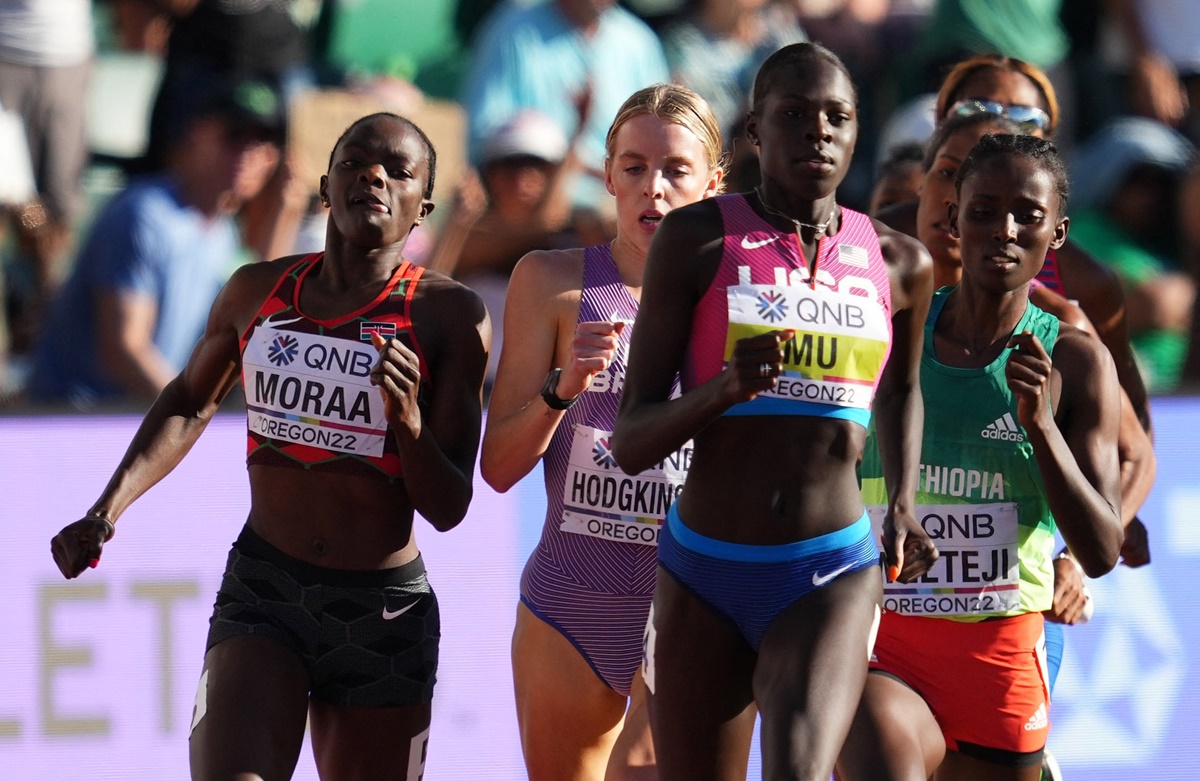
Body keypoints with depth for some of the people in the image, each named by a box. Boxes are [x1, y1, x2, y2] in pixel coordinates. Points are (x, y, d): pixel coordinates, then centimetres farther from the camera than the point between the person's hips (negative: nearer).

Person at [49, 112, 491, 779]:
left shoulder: (449, 316, -3)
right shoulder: (258, 293, 6)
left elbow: (448, 509, -4)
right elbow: (190, 403, 26)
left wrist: (407, 420, -23)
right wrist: (107, 512, 14)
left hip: (384, 612, -1)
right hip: (262, 593, 1)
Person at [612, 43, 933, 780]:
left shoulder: (898, 264, 4)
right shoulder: (699, 240, -4)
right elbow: (631, 442, -6)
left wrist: (903, 505, 11)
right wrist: (725, 389, -24)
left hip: (831, 577, 0)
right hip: (704, 572, 0)